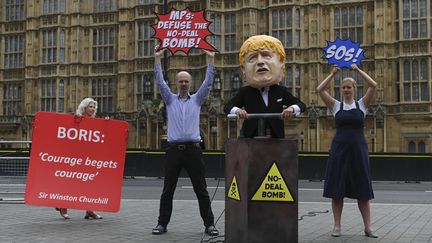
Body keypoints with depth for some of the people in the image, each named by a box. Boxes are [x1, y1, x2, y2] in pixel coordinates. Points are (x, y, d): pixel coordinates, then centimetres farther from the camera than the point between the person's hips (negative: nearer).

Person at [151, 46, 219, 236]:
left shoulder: (197, 99, 11)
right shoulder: (170, 99, 11)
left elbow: (208, 82, 3)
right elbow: (160, 82, 2)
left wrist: (210, 60, -1)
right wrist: (158, 59, -2)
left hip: (193, 149, 0)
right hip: (174, 149, 1)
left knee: (201, 190, 2)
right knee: (167, 191, 5)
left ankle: (209, 224, 7)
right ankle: (162, 224, 14)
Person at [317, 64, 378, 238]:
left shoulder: (362, 104, 6)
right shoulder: (336, 105, 6)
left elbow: (373, 85, -6)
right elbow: (320, 90, -3)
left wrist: (358, 70, -2)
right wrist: (333, 73, 1)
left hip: (358, 148, 0)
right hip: (339, 148, 0)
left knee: (362, 190, 3)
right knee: (337, 189, 1)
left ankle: (368, 227, 8)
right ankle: (337, 226, 10)